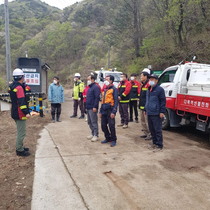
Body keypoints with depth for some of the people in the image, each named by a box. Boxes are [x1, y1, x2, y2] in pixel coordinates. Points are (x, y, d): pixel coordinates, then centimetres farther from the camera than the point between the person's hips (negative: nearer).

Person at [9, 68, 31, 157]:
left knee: (20, 131, 21)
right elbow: (21, 102, -24)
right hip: (20, 113, -10)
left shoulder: (12, 86, 12)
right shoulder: (19, 87, -18)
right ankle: (19, 150, 5)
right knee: (21, 132, -2)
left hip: (15, 112, 10)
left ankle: (20, 147, 32)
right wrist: (26, 112, -25)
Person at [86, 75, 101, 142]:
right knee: (89, 122, 14)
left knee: (94, 122, -5)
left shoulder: (96, 87, -12)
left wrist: (95, 107, -23)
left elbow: (97, 98, -19)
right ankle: (92, 134, 24)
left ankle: (96, 135, 2)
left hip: (92, 108, -10)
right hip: (88, 107, 10)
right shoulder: (90, 87, 18)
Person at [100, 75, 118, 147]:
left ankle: (113, 140, 9)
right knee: (103, 126, 10)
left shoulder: (114, 89, -6)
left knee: (111, 126, -6)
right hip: (104, 110, 8)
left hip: (110, 110, -8)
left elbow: (116, 101, -12)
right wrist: (101, 111, 17)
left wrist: (113, 112, -19)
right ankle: (108, 138, 27)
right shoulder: (105, 89, 18)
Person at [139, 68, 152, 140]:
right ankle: (146, 133, 28)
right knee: (143, 121, 17)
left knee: (147, 121, -5)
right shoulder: (143, 84, 16)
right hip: (142, 107, 11)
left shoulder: (149, 85, -16)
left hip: (146, 107, -11)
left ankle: (150, 134, 5)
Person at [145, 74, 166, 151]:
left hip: (156, 114, -8)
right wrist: (146, 109, 24)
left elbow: (163, 101, -11)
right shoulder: (149, 90, 18)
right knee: (151, 129, 15)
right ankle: (154, 142, 27)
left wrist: (162, 112, -15)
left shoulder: (159, 89, -8)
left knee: (157, 130, -3)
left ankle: (159, 145, 5)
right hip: (149, 113, 8)